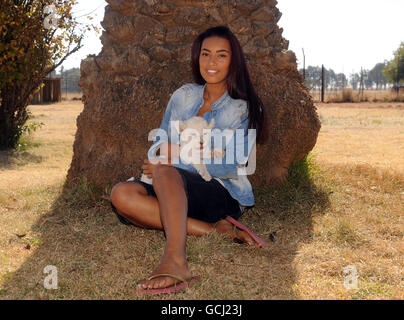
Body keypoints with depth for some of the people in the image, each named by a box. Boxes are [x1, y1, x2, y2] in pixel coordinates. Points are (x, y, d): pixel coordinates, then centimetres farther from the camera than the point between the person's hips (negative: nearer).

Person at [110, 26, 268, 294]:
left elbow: (231, 167, -11)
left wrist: (170, 164, -15)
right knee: (121, 194, -23)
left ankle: (175, 261, -54)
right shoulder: (184, 95, 15)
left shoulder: (244, 109, 0)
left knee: (165, 172, -35)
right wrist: (164, 150, -11)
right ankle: (214, 230, -29)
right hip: (176, 191, 5)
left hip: (225, 195, -5)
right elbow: (160, 143, 16)